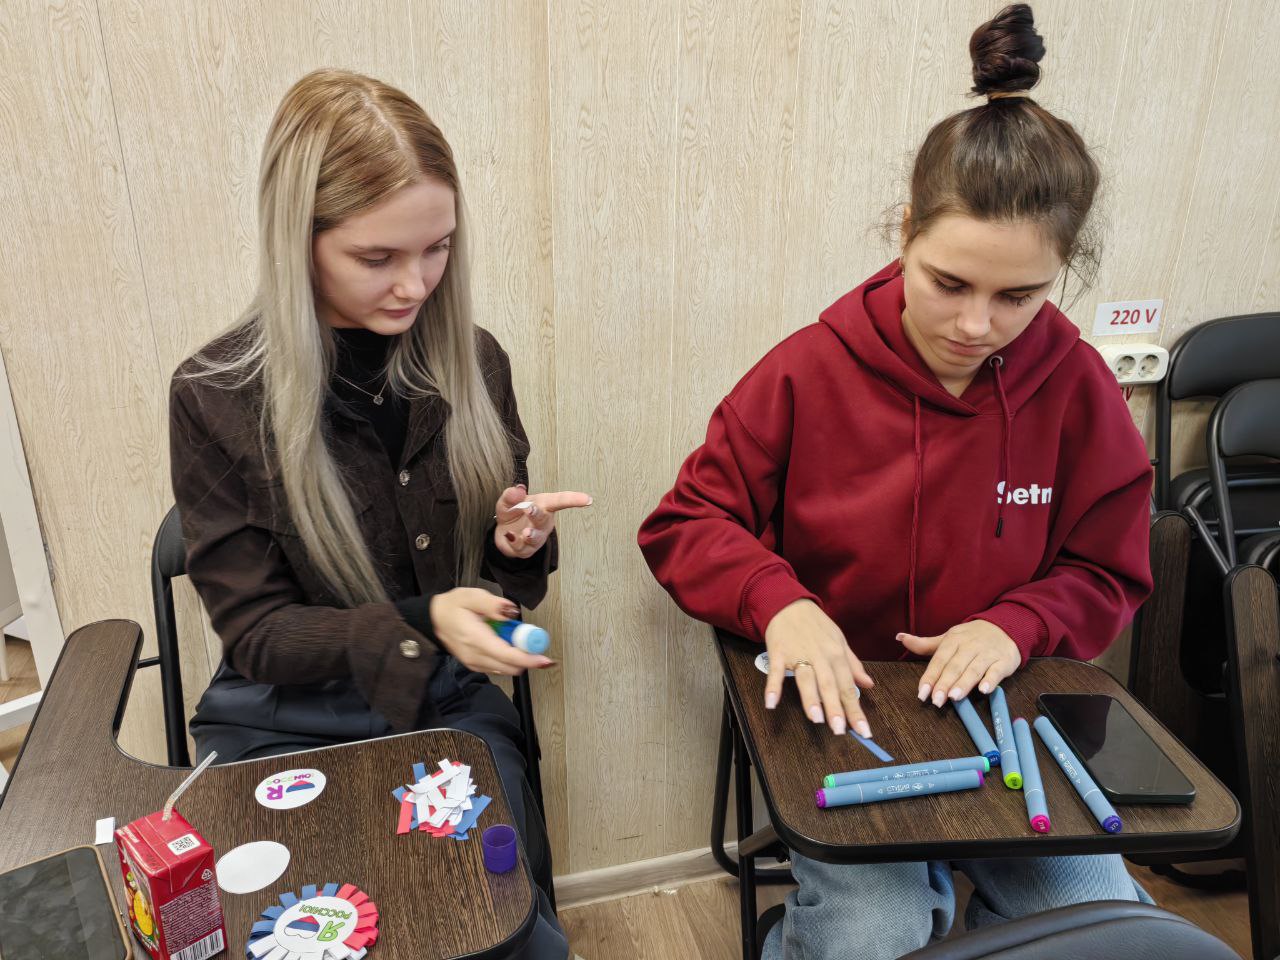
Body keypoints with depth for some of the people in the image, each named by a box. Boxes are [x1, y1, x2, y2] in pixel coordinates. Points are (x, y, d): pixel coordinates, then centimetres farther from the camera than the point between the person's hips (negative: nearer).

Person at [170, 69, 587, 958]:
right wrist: (422, 622, -24)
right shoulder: (216, 396, -12)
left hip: (450, 704, 2)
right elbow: (256, 632, -9)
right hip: (286, 724, -1)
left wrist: (517, 544, -16)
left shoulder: (473, 362, -4)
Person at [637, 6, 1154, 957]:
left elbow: (1107, 575, 6)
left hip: (1002, 708, 3)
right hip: (839, 707, -2)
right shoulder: (811, 371, -13)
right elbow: (683, 526, -6)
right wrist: (780, 600, -25)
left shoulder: (1080, 391, -6)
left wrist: (1014, 625, -15)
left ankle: (941, 883, 24)